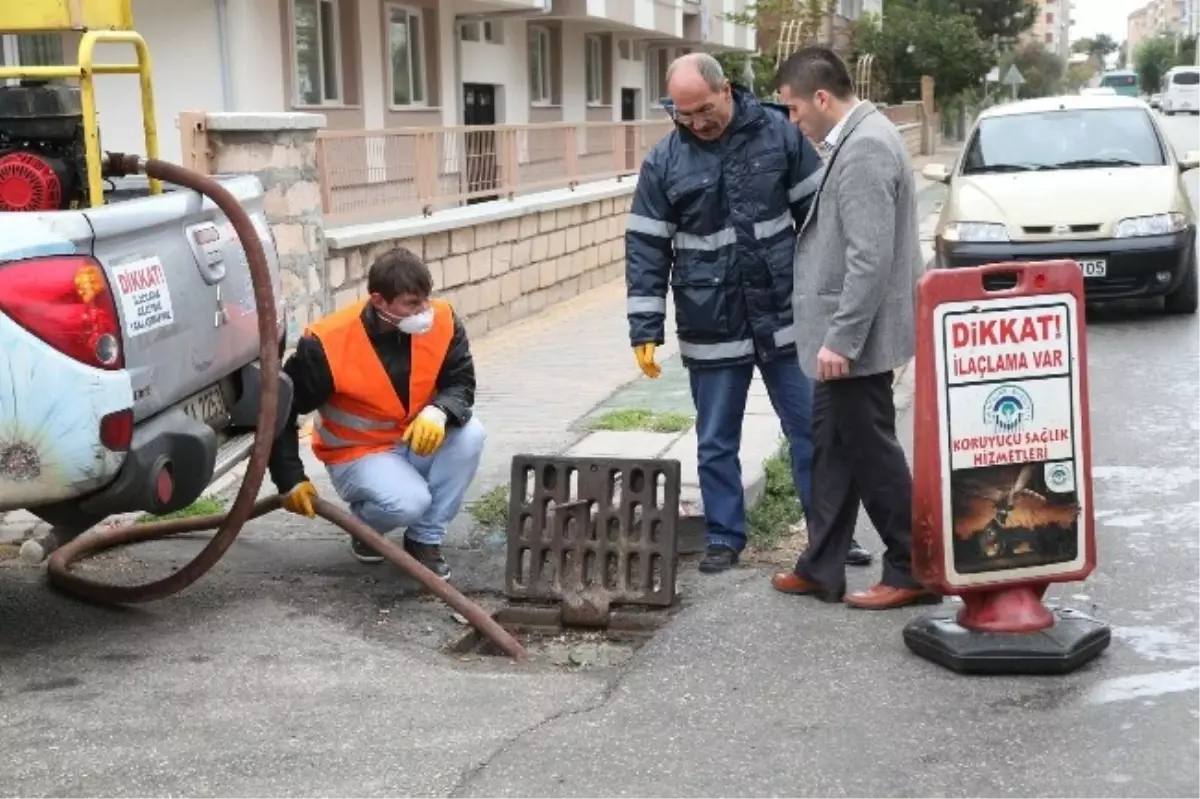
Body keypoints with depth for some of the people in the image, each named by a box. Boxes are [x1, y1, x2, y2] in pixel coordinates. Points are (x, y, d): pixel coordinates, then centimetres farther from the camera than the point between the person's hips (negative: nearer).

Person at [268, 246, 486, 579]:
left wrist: (439, 412, -34)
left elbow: (461, 383, -10)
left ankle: (424, 540, -8)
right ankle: (365, 527, 8)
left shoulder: (442, 321, -16)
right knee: (409, 502, -32)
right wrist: (291, 481, -15)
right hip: (357, 454, -4)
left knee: (470, 434, -26)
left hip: (418, 443, 4)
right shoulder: (328, 343, -26)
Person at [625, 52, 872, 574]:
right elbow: (646, 249, -1)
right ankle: (724, 539, 23)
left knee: (812, 432, 8)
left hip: (786, 319, 0)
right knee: (716, 444, 9)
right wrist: (645, 330, -6)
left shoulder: (778, 133, -3)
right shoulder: (664, 162, -3)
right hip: (711, 331, 0)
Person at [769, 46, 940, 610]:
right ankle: (821, 568, 24)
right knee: (831, 447, 15)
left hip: (856, 340, -10)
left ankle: (914, 572, 12)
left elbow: (872, 258, -25)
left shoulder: (865, 148, -20)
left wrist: (840, 339, -24)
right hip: (844, 334, 10)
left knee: (871, 454, 0)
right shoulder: (857, 139, 12)